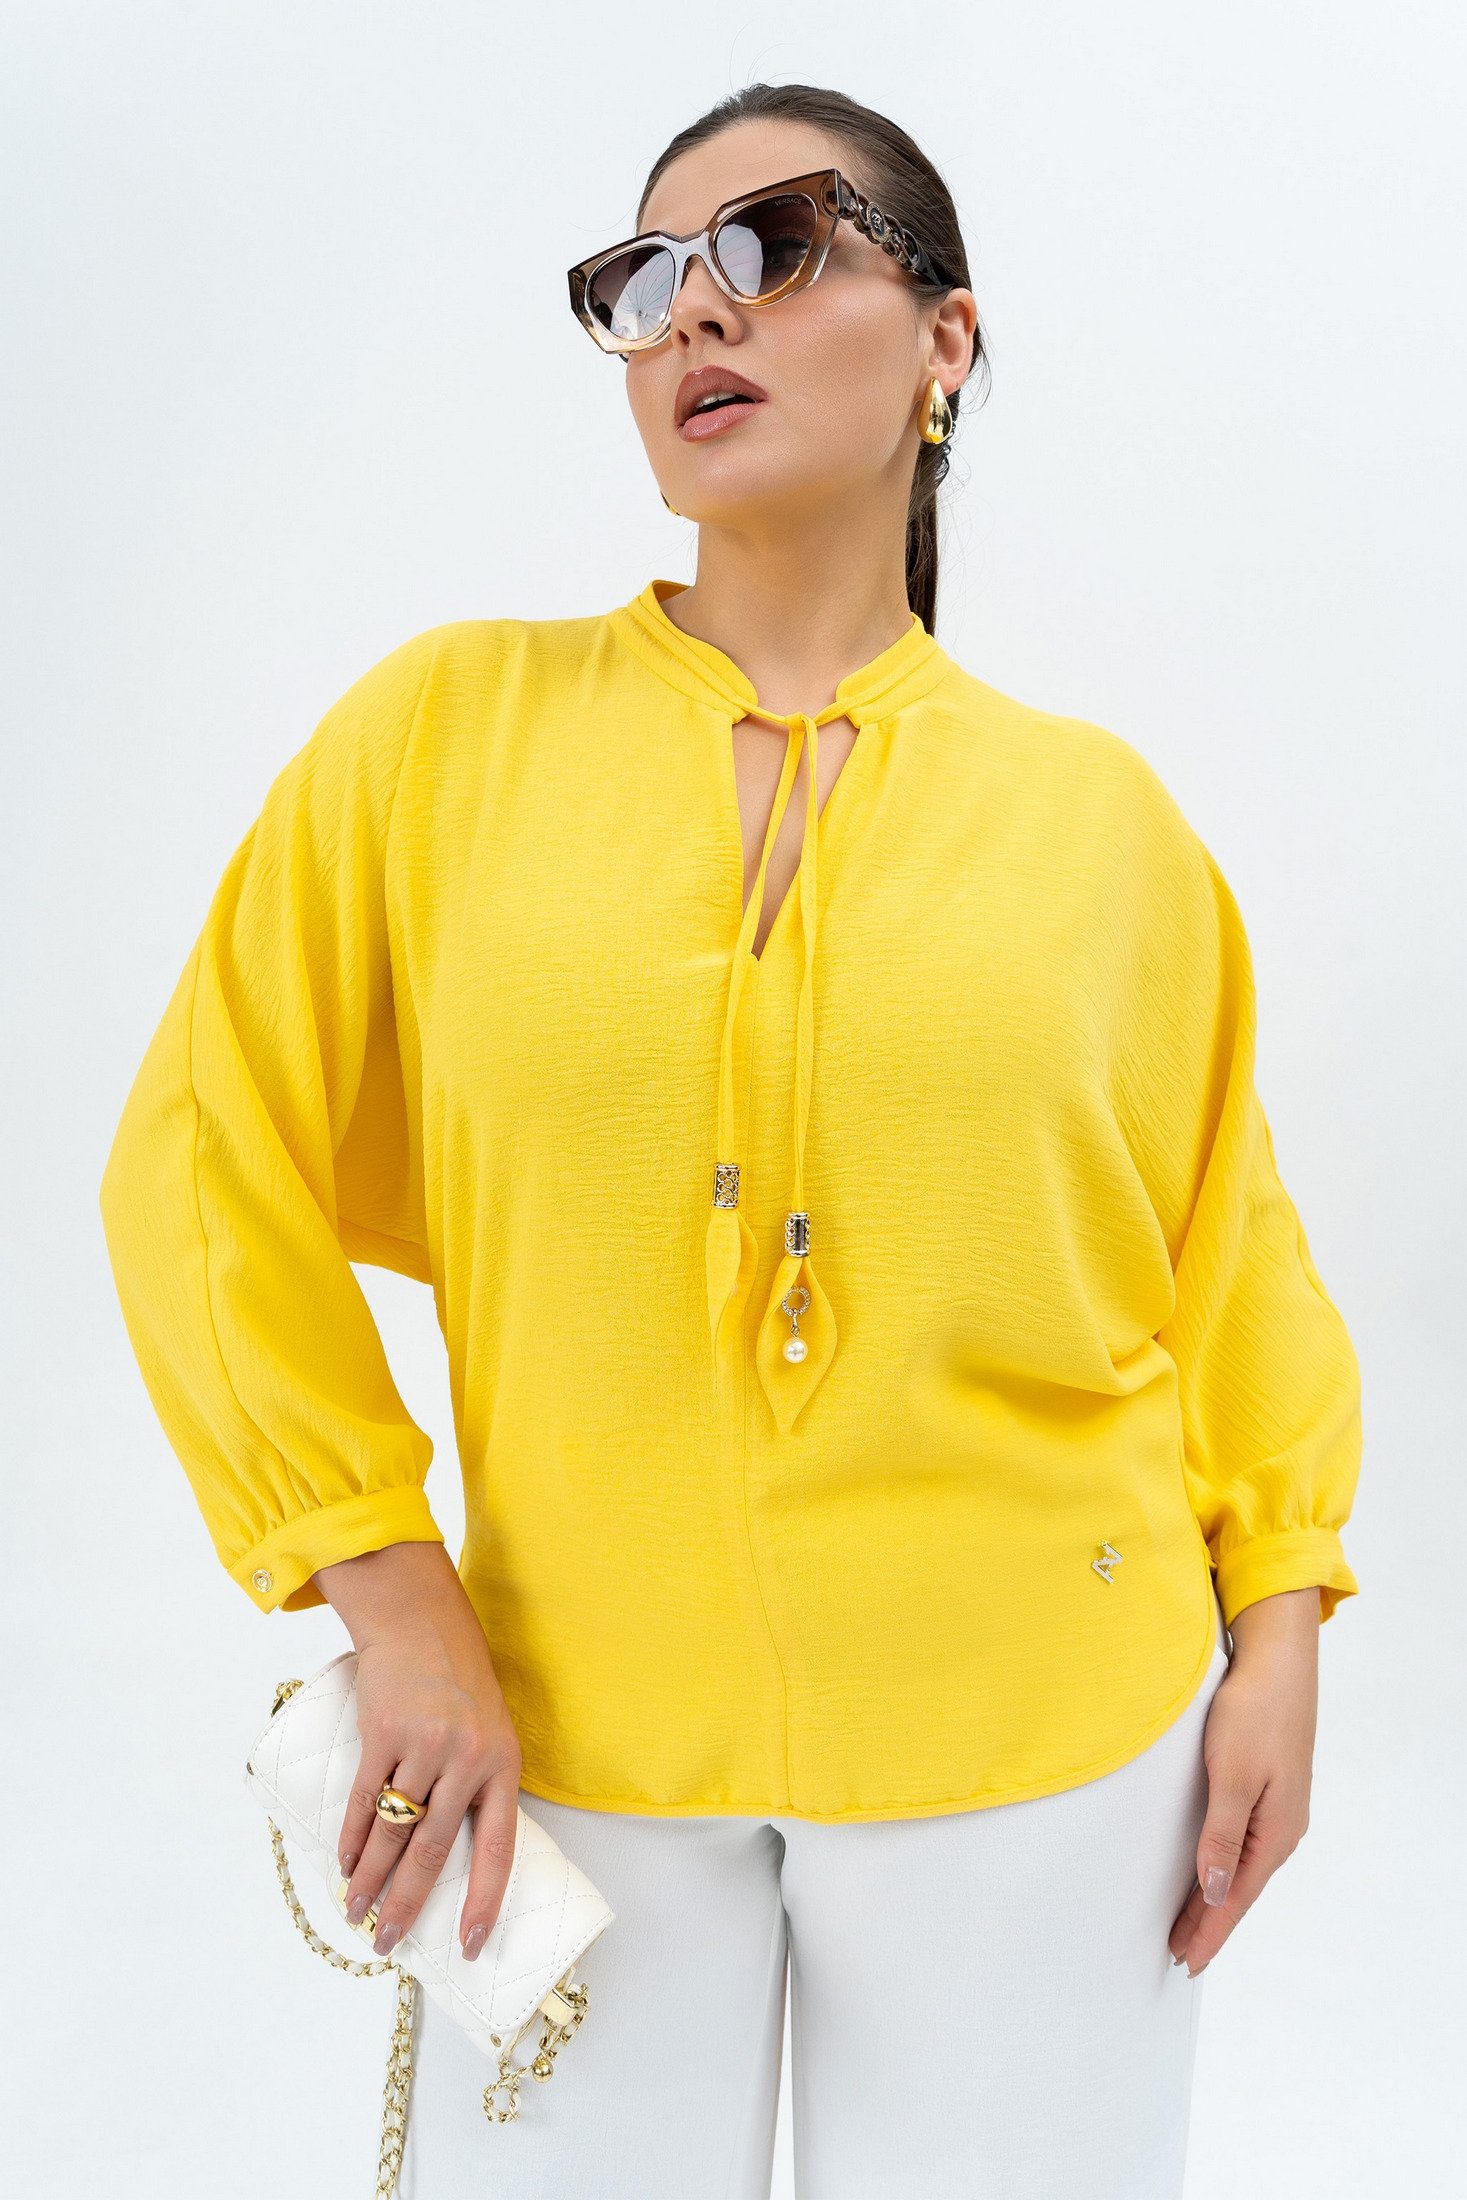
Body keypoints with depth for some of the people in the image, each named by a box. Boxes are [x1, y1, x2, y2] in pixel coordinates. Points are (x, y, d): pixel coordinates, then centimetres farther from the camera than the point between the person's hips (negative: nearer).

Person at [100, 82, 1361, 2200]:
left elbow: (1225, 1239, 8)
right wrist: (393, 1601, -7)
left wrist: (1279, 1628, 2)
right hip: (578, 1723, 0)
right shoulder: (456, 730, -3)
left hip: (1033, 1710, 1)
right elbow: (208, 1163, -2)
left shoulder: (1094, 812, 0)